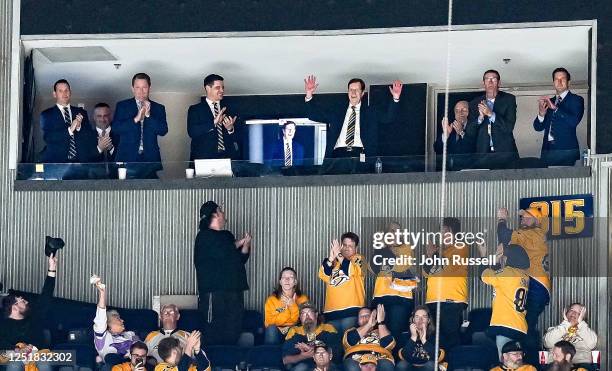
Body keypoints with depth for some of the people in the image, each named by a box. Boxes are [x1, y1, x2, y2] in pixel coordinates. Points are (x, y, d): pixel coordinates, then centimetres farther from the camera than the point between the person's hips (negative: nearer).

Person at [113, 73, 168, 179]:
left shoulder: (158, 108, 14)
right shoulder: (122, 106, 11)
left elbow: (163, 131, 1)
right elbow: (116, 128, -2)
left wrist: (148, 115, -10)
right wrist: (136, 119, -13)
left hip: (150, 158, 1)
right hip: (127, 158, -1)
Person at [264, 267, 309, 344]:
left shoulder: (303, 299, 1)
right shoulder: (271, 300, 0)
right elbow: (270, 322, -12)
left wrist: (293, 305, -20)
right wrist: (287, 310, -19)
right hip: (276, 334, 0)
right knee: (272, 328, -33)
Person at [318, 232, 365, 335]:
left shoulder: (358, 259, 8)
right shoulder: (333, 260, 19)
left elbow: (351, 271, -14)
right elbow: (323, 275, 1)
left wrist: (339, 255, -21)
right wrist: (331, 258, -13)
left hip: (351, 308, -4)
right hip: (331, 309, 4)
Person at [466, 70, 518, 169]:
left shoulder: (509, 99, 5)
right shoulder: (475, 103, 11)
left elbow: (509, 127, -5)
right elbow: (470, 133, 6)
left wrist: (491, 114, -16)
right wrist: (480, 117, -12)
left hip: (505, 153, -1)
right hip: (483, 153, 1)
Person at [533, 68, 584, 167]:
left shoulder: (576, 100, 5)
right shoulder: (548, 101, 19)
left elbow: (574, 121, -12)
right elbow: (538, 127, 15)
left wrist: (555, 108, -16)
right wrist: (541, 114, -7)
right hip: (547, 150, 4)